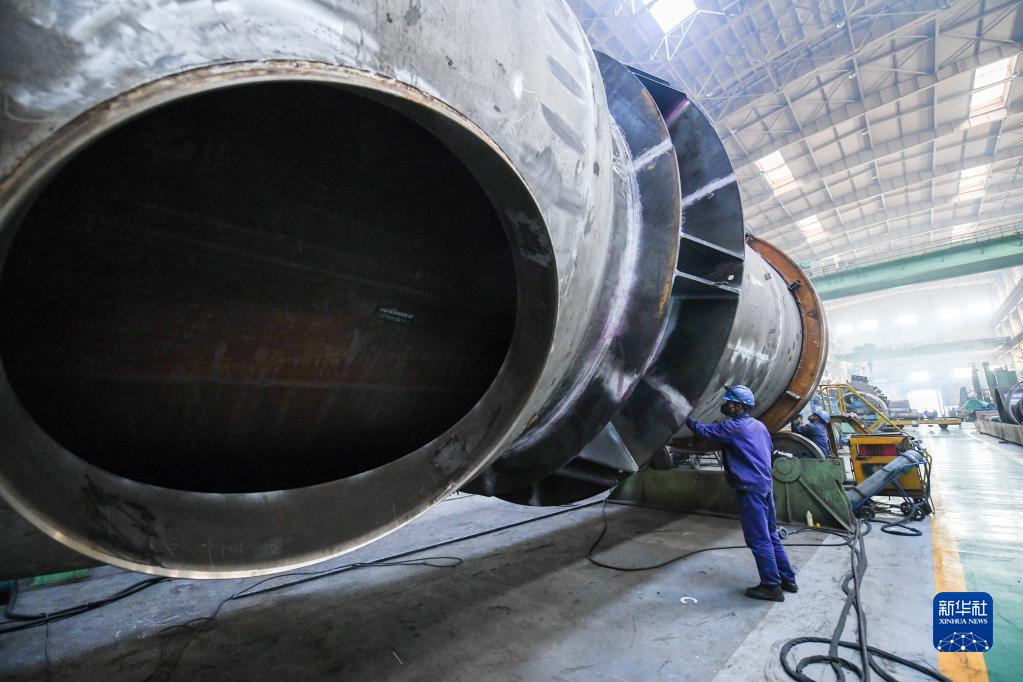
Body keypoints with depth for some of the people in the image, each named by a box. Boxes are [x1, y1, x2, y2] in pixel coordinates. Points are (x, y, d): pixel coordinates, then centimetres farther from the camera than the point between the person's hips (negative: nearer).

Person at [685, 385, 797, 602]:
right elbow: (770, 449, 25)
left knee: (759, 539, 0)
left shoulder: (733, 427, -15)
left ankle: (772, 586, 8)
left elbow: (705, 431, -12)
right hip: (766, 485, 9)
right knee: (771, 536, 19)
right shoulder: (759, 426, 12)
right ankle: (787, 579, 28)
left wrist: (686, 417, 1)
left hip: (750, 489, -9)